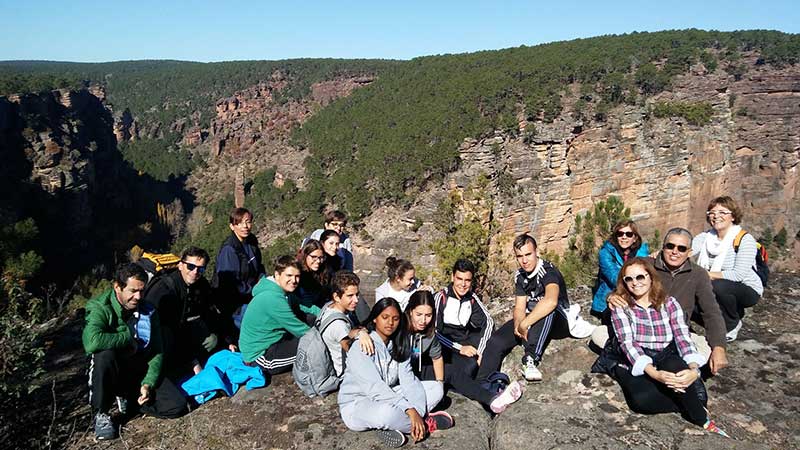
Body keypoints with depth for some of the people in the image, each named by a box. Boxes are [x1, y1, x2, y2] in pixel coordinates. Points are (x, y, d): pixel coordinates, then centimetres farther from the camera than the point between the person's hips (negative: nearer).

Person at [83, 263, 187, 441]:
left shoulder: (148, 311, 0)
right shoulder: (100, 308, -16)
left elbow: (157, 352, 1)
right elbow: (92, 342, -38)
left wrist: (148, 383, -13)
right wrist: (129, 339, -24)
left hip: (140, 371, 4)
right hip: (110, 373, -4)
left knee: (177, 406, -15)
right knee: (105, 354, -38)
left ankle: (127, 397, 13)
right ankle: (101, 414, -15)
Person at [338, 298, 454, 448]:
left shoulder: (399, 346, 2)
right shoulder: (361, 347, -19)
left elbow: (408, 380, -9)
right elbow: (375, 388, -28)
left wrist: (416, 413, -25)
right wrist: (410, 410, -34)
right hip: (355, 405, -7)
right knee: (387, 413, -39)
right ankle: (425, 424, -12)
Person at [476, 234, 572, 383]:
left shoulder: (548, 270, -22)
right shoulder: (520, 276, 2)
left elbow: (551, 301, -42)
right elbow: (519, 307, -2)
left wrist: (524, 324, -38)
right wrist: (518, 325, -26)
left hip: (558, 322, -6)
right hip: (530, 320, 6)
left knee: (547, 309, -41)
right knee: (496, 341, -17)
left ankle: (531, 359, -44)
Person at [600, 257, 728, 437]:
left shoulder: (669, 303, 7)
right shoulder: (621, 306, 1)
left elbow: (683, 337, -5)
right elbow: (628, 343, -11)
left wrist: (693, 368, -25)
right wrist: (653, 373, -27)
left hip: (668, 362, 1)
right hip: (637, 366, -1)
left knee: (674, 365, -36)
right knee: (642, 399, -33)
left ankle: (692, 407, -14)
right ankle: (702, 418, -14)